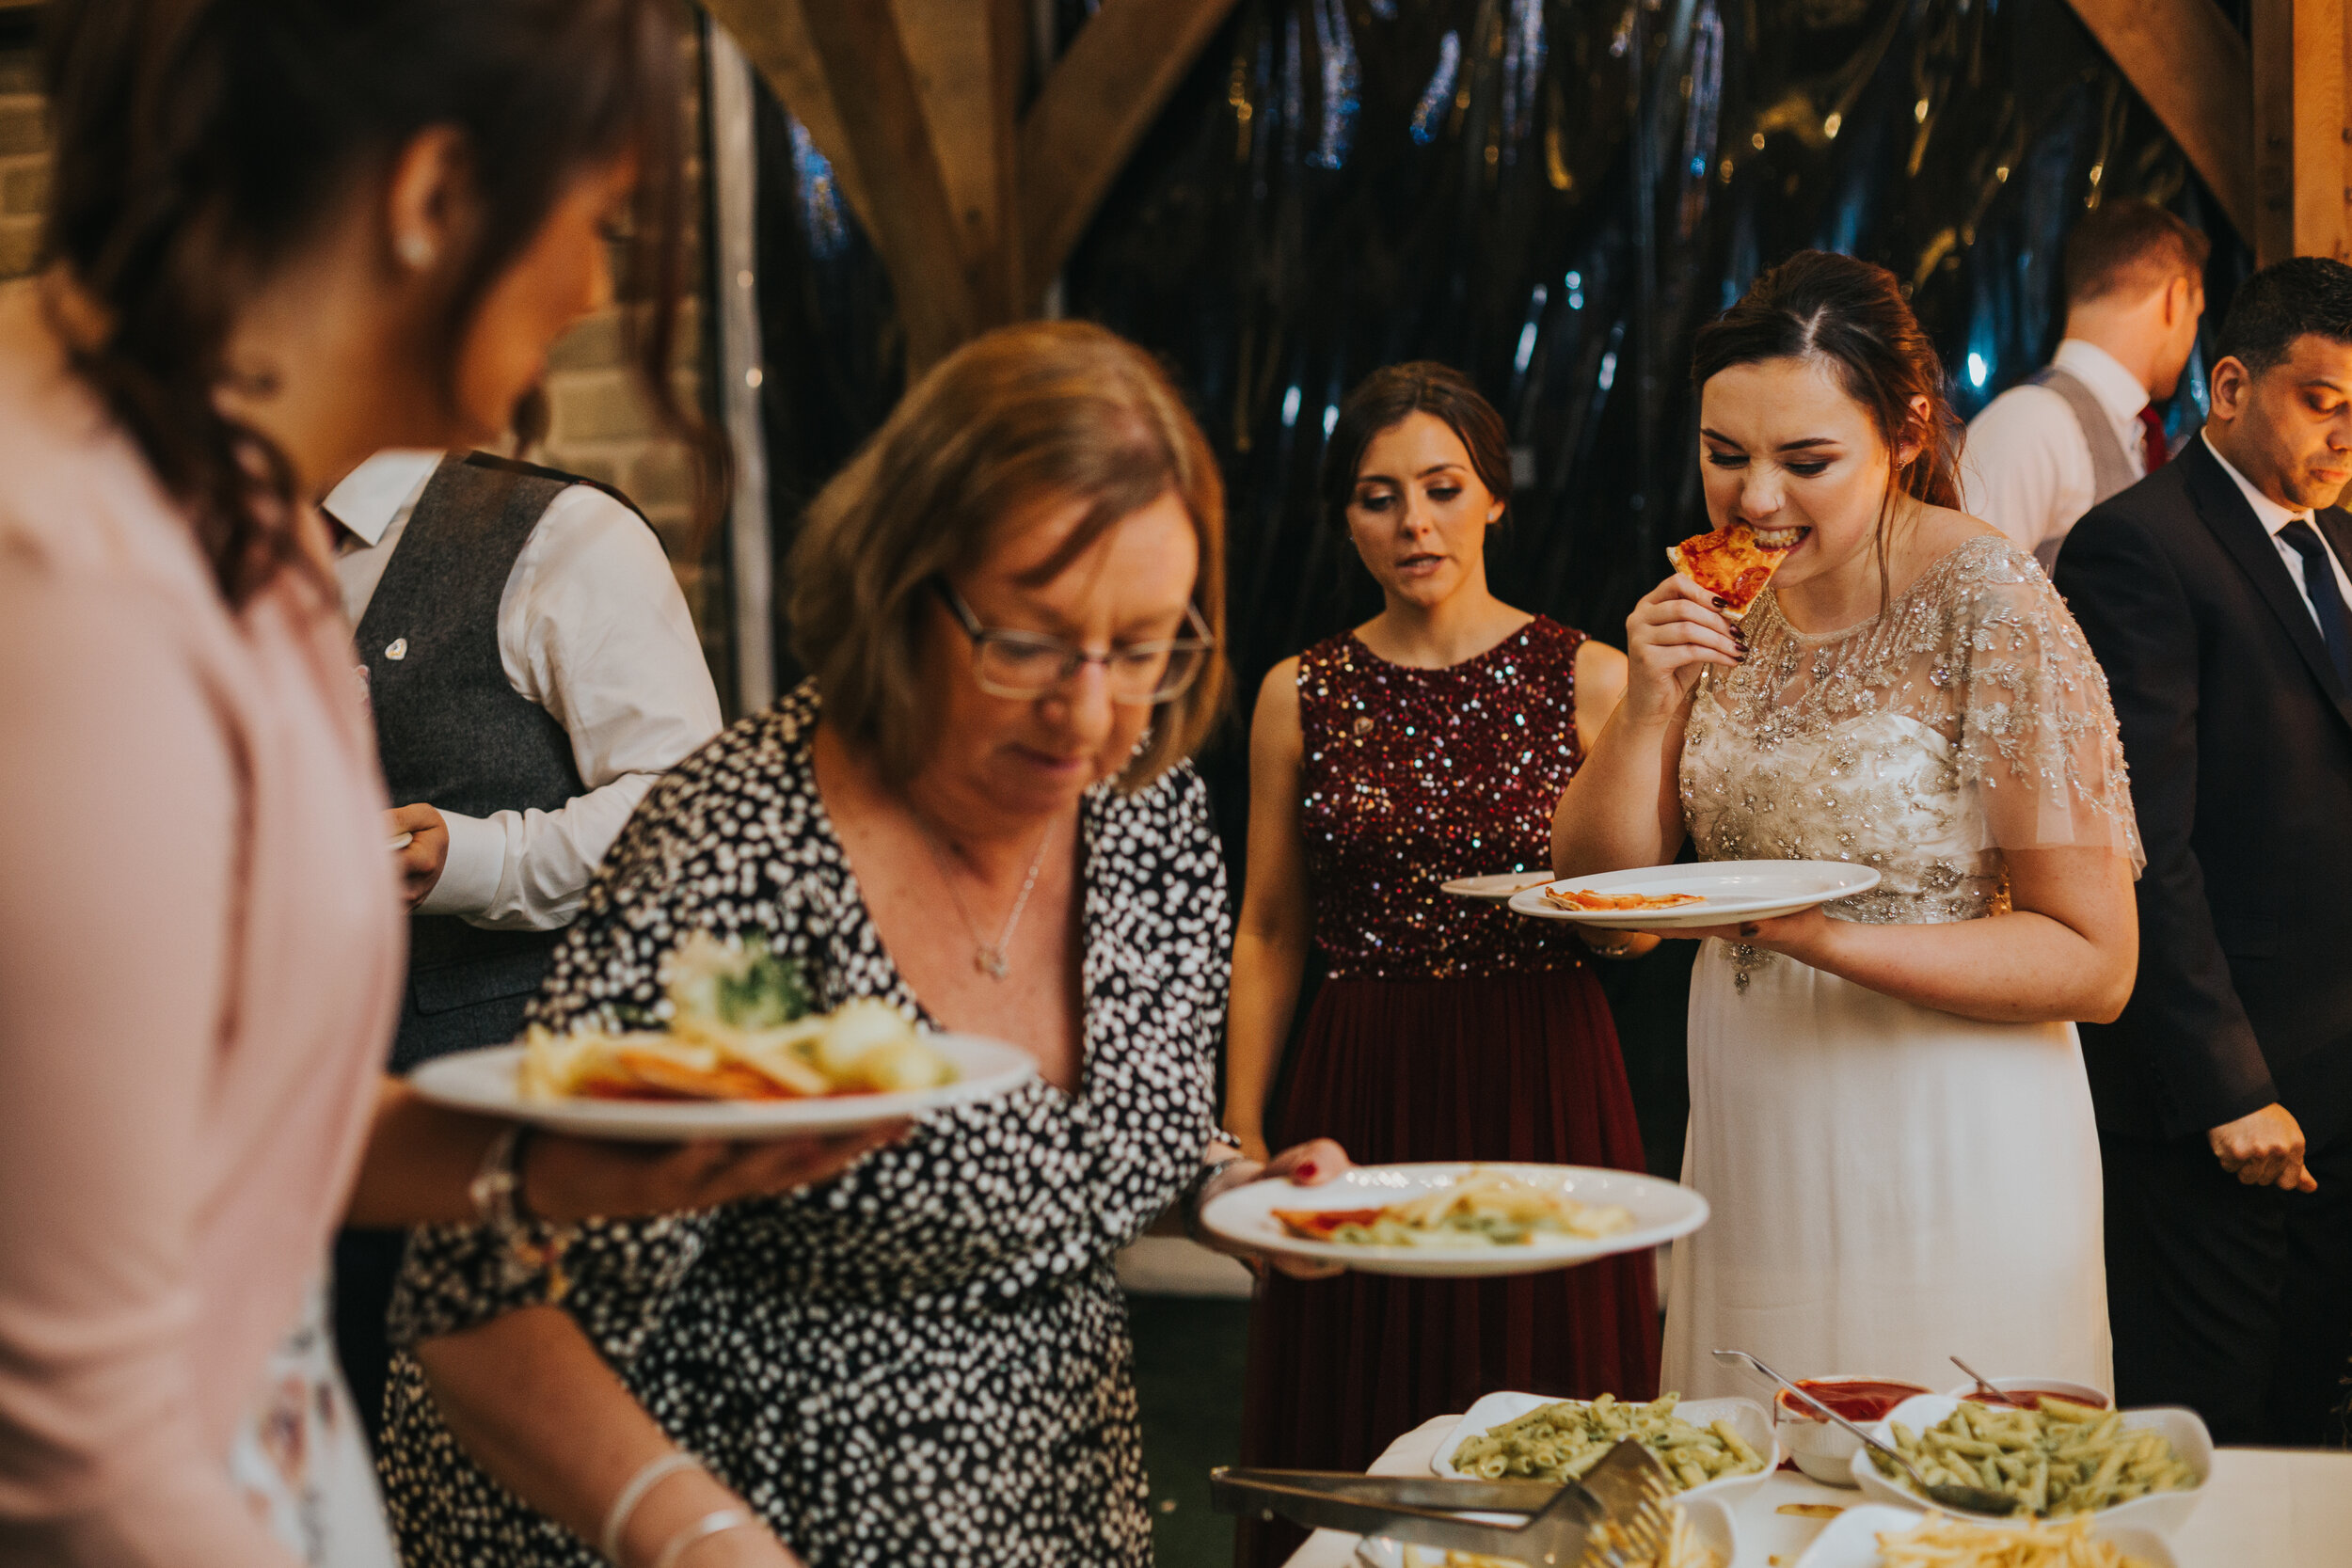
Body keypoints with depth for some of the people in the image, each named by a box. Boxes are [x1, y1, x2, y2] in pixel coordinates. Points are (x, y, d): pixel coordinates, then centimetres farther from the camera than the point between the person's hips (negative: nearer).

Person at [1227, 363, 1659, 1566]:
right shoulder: (1303, 696, 6)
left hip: (1541, 1091, -1)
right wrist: (1239, 1134, 4)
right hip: (1360, 1094, 1)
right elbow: (1268, 932, 10)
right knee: (1355, 1442, 5)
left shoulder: (1587, 680, 1)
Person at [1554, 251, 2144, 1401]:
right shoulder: (1723, 604, 2)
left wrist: (1823, 935, -25)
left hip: (1943, 1169, -5)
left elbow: (2094, 964, -15)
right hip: (1749, 1154, 5)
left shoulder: (1990, 607, -13)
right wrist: (1646, 708, -12)